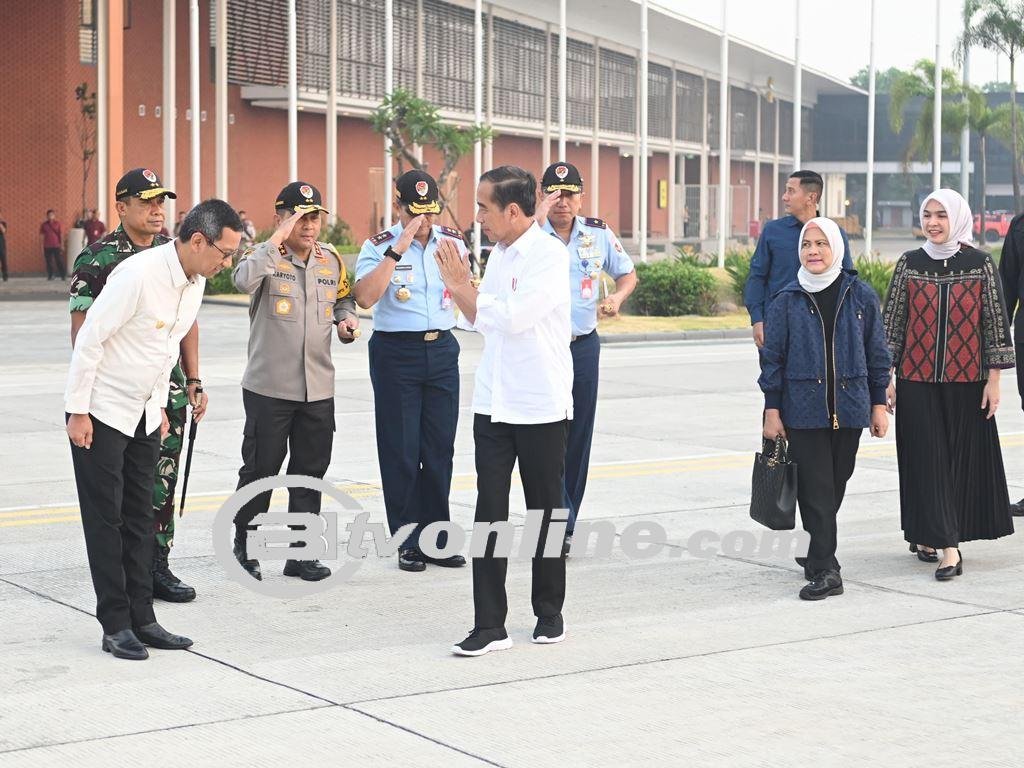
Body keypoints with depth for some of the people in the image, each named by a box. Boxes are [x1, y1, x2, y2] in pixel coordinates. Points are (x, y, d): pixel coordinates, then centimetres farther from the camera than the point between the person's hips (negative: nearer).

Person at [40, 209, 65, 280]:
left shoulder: (58, 224, 1)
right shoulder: (44, 225, 5)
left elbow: (61, 234, 3)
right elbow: (42, 236, 8)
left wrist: (62, 245, -2)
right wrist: (42, 247, 4)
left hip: (57, 246, -2)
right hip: (47, 247, 2)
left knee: (59, 261, -2)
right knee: (49, 262, 3)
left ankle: (63, 275, 2)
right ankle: (50, 276, 10)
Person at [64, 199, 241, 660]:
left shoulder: (195, 282, 1)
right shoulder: (138, 274, -25)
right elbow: (90, 339, -21)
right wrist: (78, 411, -18)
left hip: (143, 414, 8)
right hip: (100, 413, -8)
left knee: (140, 517, 10)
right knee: (105, 519, -1)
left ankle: (141, 619, 15)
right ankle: (115, 626, 4)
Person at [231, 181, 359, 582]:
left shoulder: (331, 260, 9)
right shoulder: (263, 256, -7)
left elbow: (344, 298, 26)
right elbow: (244, 280, -31)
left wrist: (346, 318, 4)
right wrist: (277, 239, -27)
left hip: (318, 388, 5)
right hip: (268, 387, -5)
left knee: (310, 473, 10)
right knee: (260, 470, 3)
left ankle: (301, 552, 19)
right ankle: (244, 546, 19)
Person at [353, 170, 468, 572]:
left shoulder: (451, 240, 6)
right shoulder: (379, 246, -6)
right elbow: (365, 297, -23)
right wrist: (398, 249, -24)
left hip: (442, 349, 4)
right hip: (396, 353, -4)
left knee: (440, 449, 7)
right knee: (401, 451, 1)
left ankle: (437, 538, 16)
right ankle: (408, 542, 10)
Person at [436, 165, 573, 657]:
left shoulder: (549, 254, -12)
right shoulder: (499, 254, 11)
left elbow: (514, 316, -21)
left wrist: (465, 290, -9)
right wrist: (460, 289, 2)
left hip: (541, 407, -6)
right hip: (493, 404, 6)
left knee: (544, 513, 7)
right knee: (489, 511, 0)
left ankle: (549, 613, 23)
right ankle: (489, 625, 1)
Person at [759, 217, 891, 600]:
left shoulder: (860, 296, 3)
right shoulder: (787, 300, -1)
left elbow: (877, 352, 8)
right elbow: (772, 357, 2)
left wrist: (878, 404, 7)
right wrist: (772, 410, -1)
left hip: (848, 407, 2)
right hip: (804, 408, -2)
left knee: (836, 485, 10)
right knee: (815, 488, -6)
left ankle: (820, 553, 27)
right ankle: (825, 570, -7)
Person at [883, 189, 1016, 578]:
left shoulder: (980, 264, -1)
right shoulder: (909, 264, 3)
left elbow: (996, 321, 1)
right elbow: (892, 322, 6)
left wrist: (994, 379, -3)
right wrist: (887, 378, 2)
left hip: (966, 381, 0)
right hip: (917, 380, 0)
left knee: (964, 457, 4)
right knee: (928, 458, -3)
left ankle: (927, 536, 15)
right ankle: (947, 545, 0)